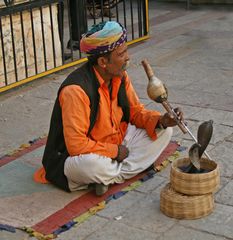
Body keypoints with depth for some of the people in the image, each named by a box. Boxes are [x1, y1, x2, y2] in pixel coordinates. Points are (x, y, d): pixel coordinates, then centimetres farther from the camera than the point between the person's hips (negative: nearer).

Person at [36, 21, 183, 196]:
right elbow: (76, 145, -30)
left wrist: (160, 120, -14)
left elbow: (136, 111, 7)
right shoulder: (76, 90, -28)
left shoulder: (120, 76, -4)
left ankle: (108, 177, -13)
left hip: (118, 146, 8)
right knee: (92, 164, -43)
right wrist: (115, 151, -19)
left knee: (164, 131, -2)